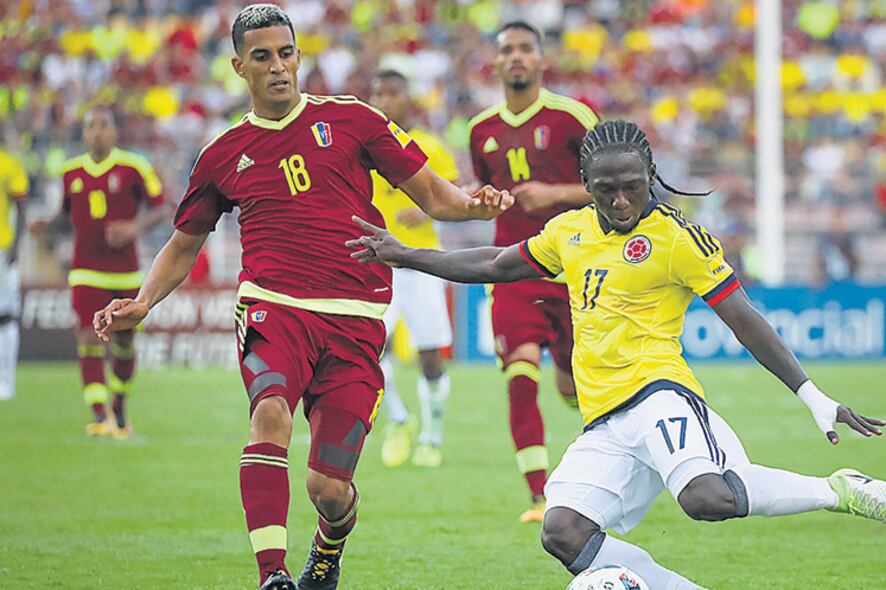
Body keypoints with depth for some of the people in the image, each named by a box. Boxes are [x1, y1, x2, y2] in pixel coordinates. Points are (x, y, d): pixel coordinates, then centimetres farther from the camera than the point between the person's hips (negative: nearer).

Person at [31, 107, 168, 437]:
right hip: (86, 272, 1)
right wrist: (48, 225, -2)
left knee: (124, 344, 10)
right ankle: (99, 417, -18)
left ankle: (119, 410, 32)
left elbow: (162, 209, -2)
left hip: (125, 271, -1)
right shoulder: (71, 172, 6)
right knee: (89, 340, -14)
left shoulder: (134, 168, -4)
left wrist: (135, 227, -19)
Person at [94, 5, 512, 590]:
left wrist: (472, 205, -10)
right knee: (271, 414, -32)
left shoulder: (350, 119, 9)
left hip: (355, 320, 0)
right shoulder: (224, 155, 13)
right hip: (273, 306, 0)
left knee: (329, 489, -4)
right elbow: (183, 246, 25)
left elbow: (430, 192, 11)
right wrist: (142, 305, 9)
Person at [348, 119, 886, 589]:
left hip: (657, 392, -6)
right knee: (564, 534, -17)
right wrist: (404, 256, 31)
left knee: (706, 497, -35)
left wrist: (814, 397, -6)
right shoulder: (570, 231, 17)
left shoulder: (679, 236, -1)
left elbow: (746, 322, -1)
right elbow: (495, 265, 33)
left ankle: (839, 491, -13)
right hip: (604, 424, 6)